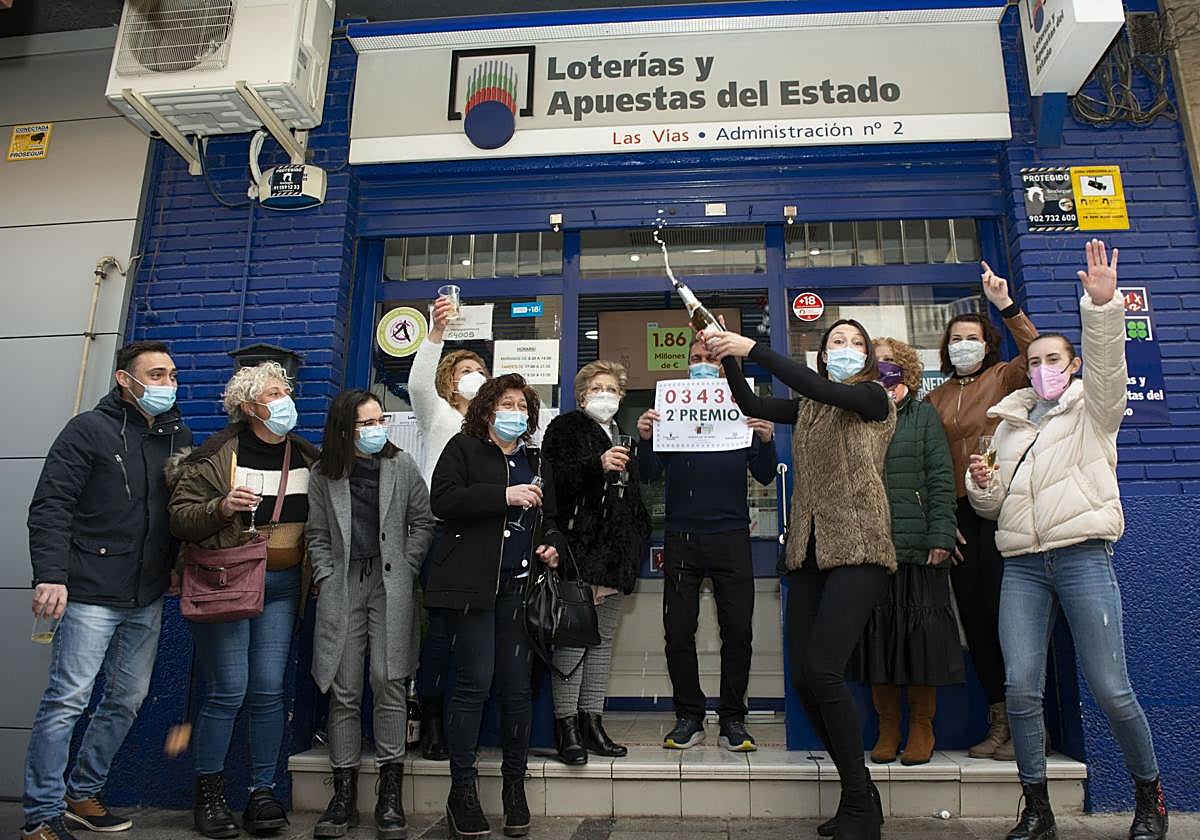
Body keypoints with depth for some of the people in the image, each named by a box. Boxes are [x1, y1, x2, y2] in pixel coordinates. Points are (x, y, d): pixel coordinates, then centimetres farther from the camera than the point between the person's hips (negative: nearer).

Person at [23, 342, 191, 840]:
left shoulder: (179, 437, 9)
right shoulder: (89, 430, -6)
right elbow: (50, 507, -10)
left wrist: (178, 567, 7)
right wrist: (50, 575, -19)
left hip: (148, 599, 6)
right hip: (91, 595, -6)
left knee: (128, 700, 12)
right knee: (67, 699, -3)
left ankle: (82, 795, 29)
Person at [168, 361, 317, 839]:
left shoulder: (307, 458, 9)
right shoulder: (216, 456, -5)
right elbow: (180, 516, -5)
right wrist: (221, 508, -22)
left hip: (282, 585, 4)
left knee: (269, 689, 3)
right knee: (228, 690, -3)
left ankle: (263, 791, 15)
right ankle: (209, 794, 15)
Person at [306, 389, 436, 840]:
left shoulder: (402, 466, 4)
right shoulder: (323, 475, 6)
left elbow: (422, 522, 6)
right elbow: (317, 534, 11)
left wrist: (405, 568, -2)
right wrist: (324, 576, -1)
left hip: (391, 585, -1)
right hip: (343, 585, 1)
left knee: (388, 682, -7)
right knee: (344, 691, 2)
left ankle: (390, 794, 3)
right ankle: (344, 794, 13)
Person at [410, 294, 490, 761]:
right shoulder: (437, 414, 12)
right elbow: (417, 381, -10)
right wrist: (437, 331, -23)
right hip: (442, 530, -4)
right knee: (442, 624, -8)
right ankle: (431, 721, 5)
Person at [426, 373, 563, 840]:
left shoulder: (537, 463, 20)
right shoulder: (463, 448, 5)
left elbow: (550, 518, 29)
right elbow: (443, 501, -10)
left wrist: (552, 543, 7)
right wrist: (505, 495, -16)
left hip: (519, 586, 5)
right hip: (472, 583, -4)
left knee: (517, 687, 4)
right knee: (475, 683, -5)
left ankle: (514, 785, 20)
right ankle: (462, 791, 9)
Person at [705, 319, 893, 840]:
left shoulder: (873, 398, 1)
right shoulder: (808, 407, 18)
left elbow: (820, 388, -16)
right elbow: (751, 404, 11)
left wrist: (753, 348, -19)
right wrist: (728, 357, -3)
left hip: (857, 548, -6)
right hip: (810, 552, 6)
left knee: (822, 670, -18)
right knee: (803, 677, 1)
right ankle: (860, 798, 17)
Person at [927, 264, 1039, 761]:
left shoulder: (1004, 379, 6)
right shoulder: (936, 398, 16)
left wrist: (1006, 305, -24)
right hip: (959, 515, 5)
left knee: (1003, 612, -7)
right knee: (973, 616, 6)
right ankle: (998, 722, 18)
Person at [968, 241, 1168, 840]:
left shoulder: (1092, 409, 10)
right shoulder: (1010, 422, 20)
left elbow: (1107, 361, -12)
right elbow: (993, 505, 22)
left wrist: (1102, 305, -27)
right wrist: (982, 485, 0)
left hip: (1083, 556, -3)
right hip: (1022, 565, 4)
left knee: (1110, 689, -5)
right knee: (1020, 688, -6)